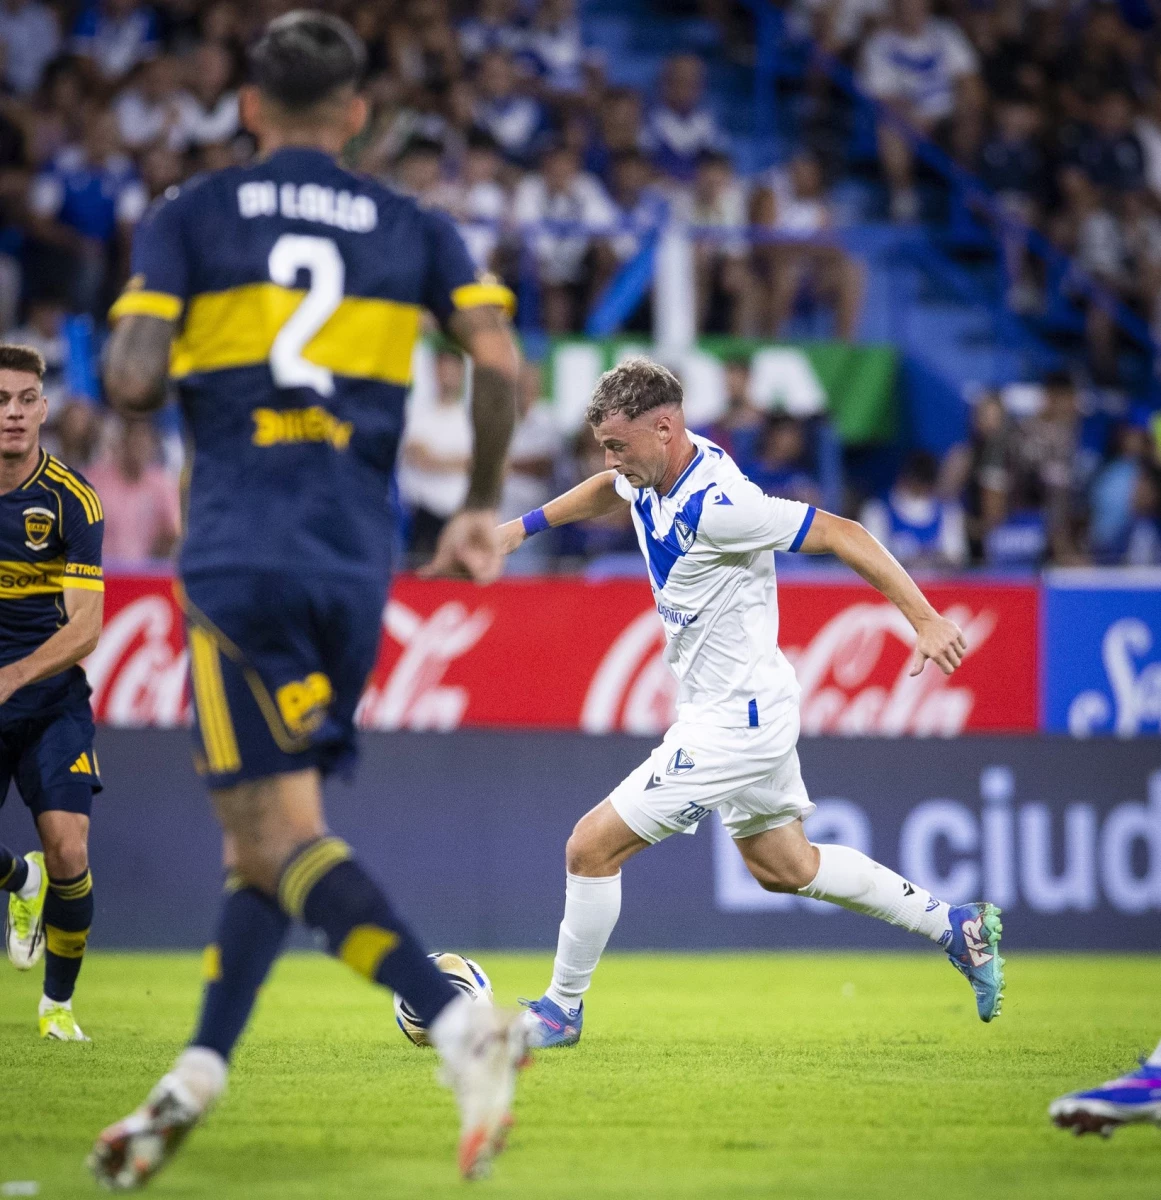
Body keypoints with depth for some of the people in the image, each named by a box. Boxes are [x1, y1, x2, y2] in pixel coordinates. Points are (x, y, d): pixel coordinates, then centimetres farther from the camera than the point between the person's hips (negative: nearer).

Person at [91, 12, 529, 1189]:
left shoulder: (186, 218, 5)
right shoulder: (414, 229, 13)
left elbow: (130, 378, -6)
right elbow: (499, 366, 1)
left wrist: (122, 352, 19)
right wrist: (481, 509, 14)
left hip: (239, 551, -4)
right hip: (358, 560, 4)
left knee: (281, 829, -11)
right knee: (263, 830, 15)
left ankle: (459, 1021, -30)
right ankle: (195, 1080, 10)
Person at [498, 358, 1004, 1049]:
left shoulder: (717, 507, -27)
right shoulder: (656, 469, -1)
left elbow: (841, 534, -25)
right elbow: (611, 489, 25)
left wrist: (925, 618, -27)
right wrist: (529, 524, 19)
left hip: (734, 724, -10)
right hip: (752, 709, 10)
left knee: (593, 847, -5)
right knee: (784, 868, 23)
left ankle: (562, 1009, 11)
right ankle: (958, 927, 29)